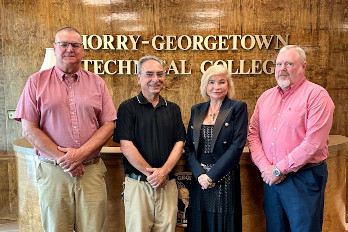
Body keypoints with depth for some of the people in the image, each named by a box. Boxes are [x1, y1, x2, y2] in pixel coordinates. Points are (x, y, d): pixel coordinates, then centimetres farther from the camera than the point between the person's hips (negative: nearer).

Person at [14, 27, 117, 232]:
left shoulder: (97, 83, 7)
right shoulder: (37, 82, 4)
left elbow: (109, 125, 2)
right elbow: (29, 130, -2)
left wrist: (81, 153, -11)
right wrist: (62, 158, -10)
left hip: (92, 170, 1)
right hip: (53, 171, -1)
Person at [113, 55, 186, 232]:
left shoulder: (173, 109, 11)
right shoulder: (127, 108, -1)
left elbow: (179, 143, 5)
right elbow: (126, 146, -8)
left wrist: (163, 171, -9)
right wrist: (150, 173, -11)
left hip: (168, 183, 3)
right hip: (138, 183, -3)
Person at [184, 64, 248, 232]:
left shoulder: (238, 108, -3)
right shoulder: (196, 110, 10)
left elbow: (237, 146, -12)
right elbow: (189, 146, 6)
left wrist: (212, 175, -14)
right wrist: (199, 173, -9)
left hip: (225, 180, -3)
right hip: (199, 180, 4)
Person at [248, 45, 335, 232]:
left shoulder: (316, 95, -9)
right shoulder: (266, 97, 10)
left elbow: (314, 142, -17)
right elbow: (253, 134, 7)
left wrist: (280, 169, -15)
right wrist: (265, 167, -6)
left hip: (304, 177, -5)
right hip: (271, 177, 6)